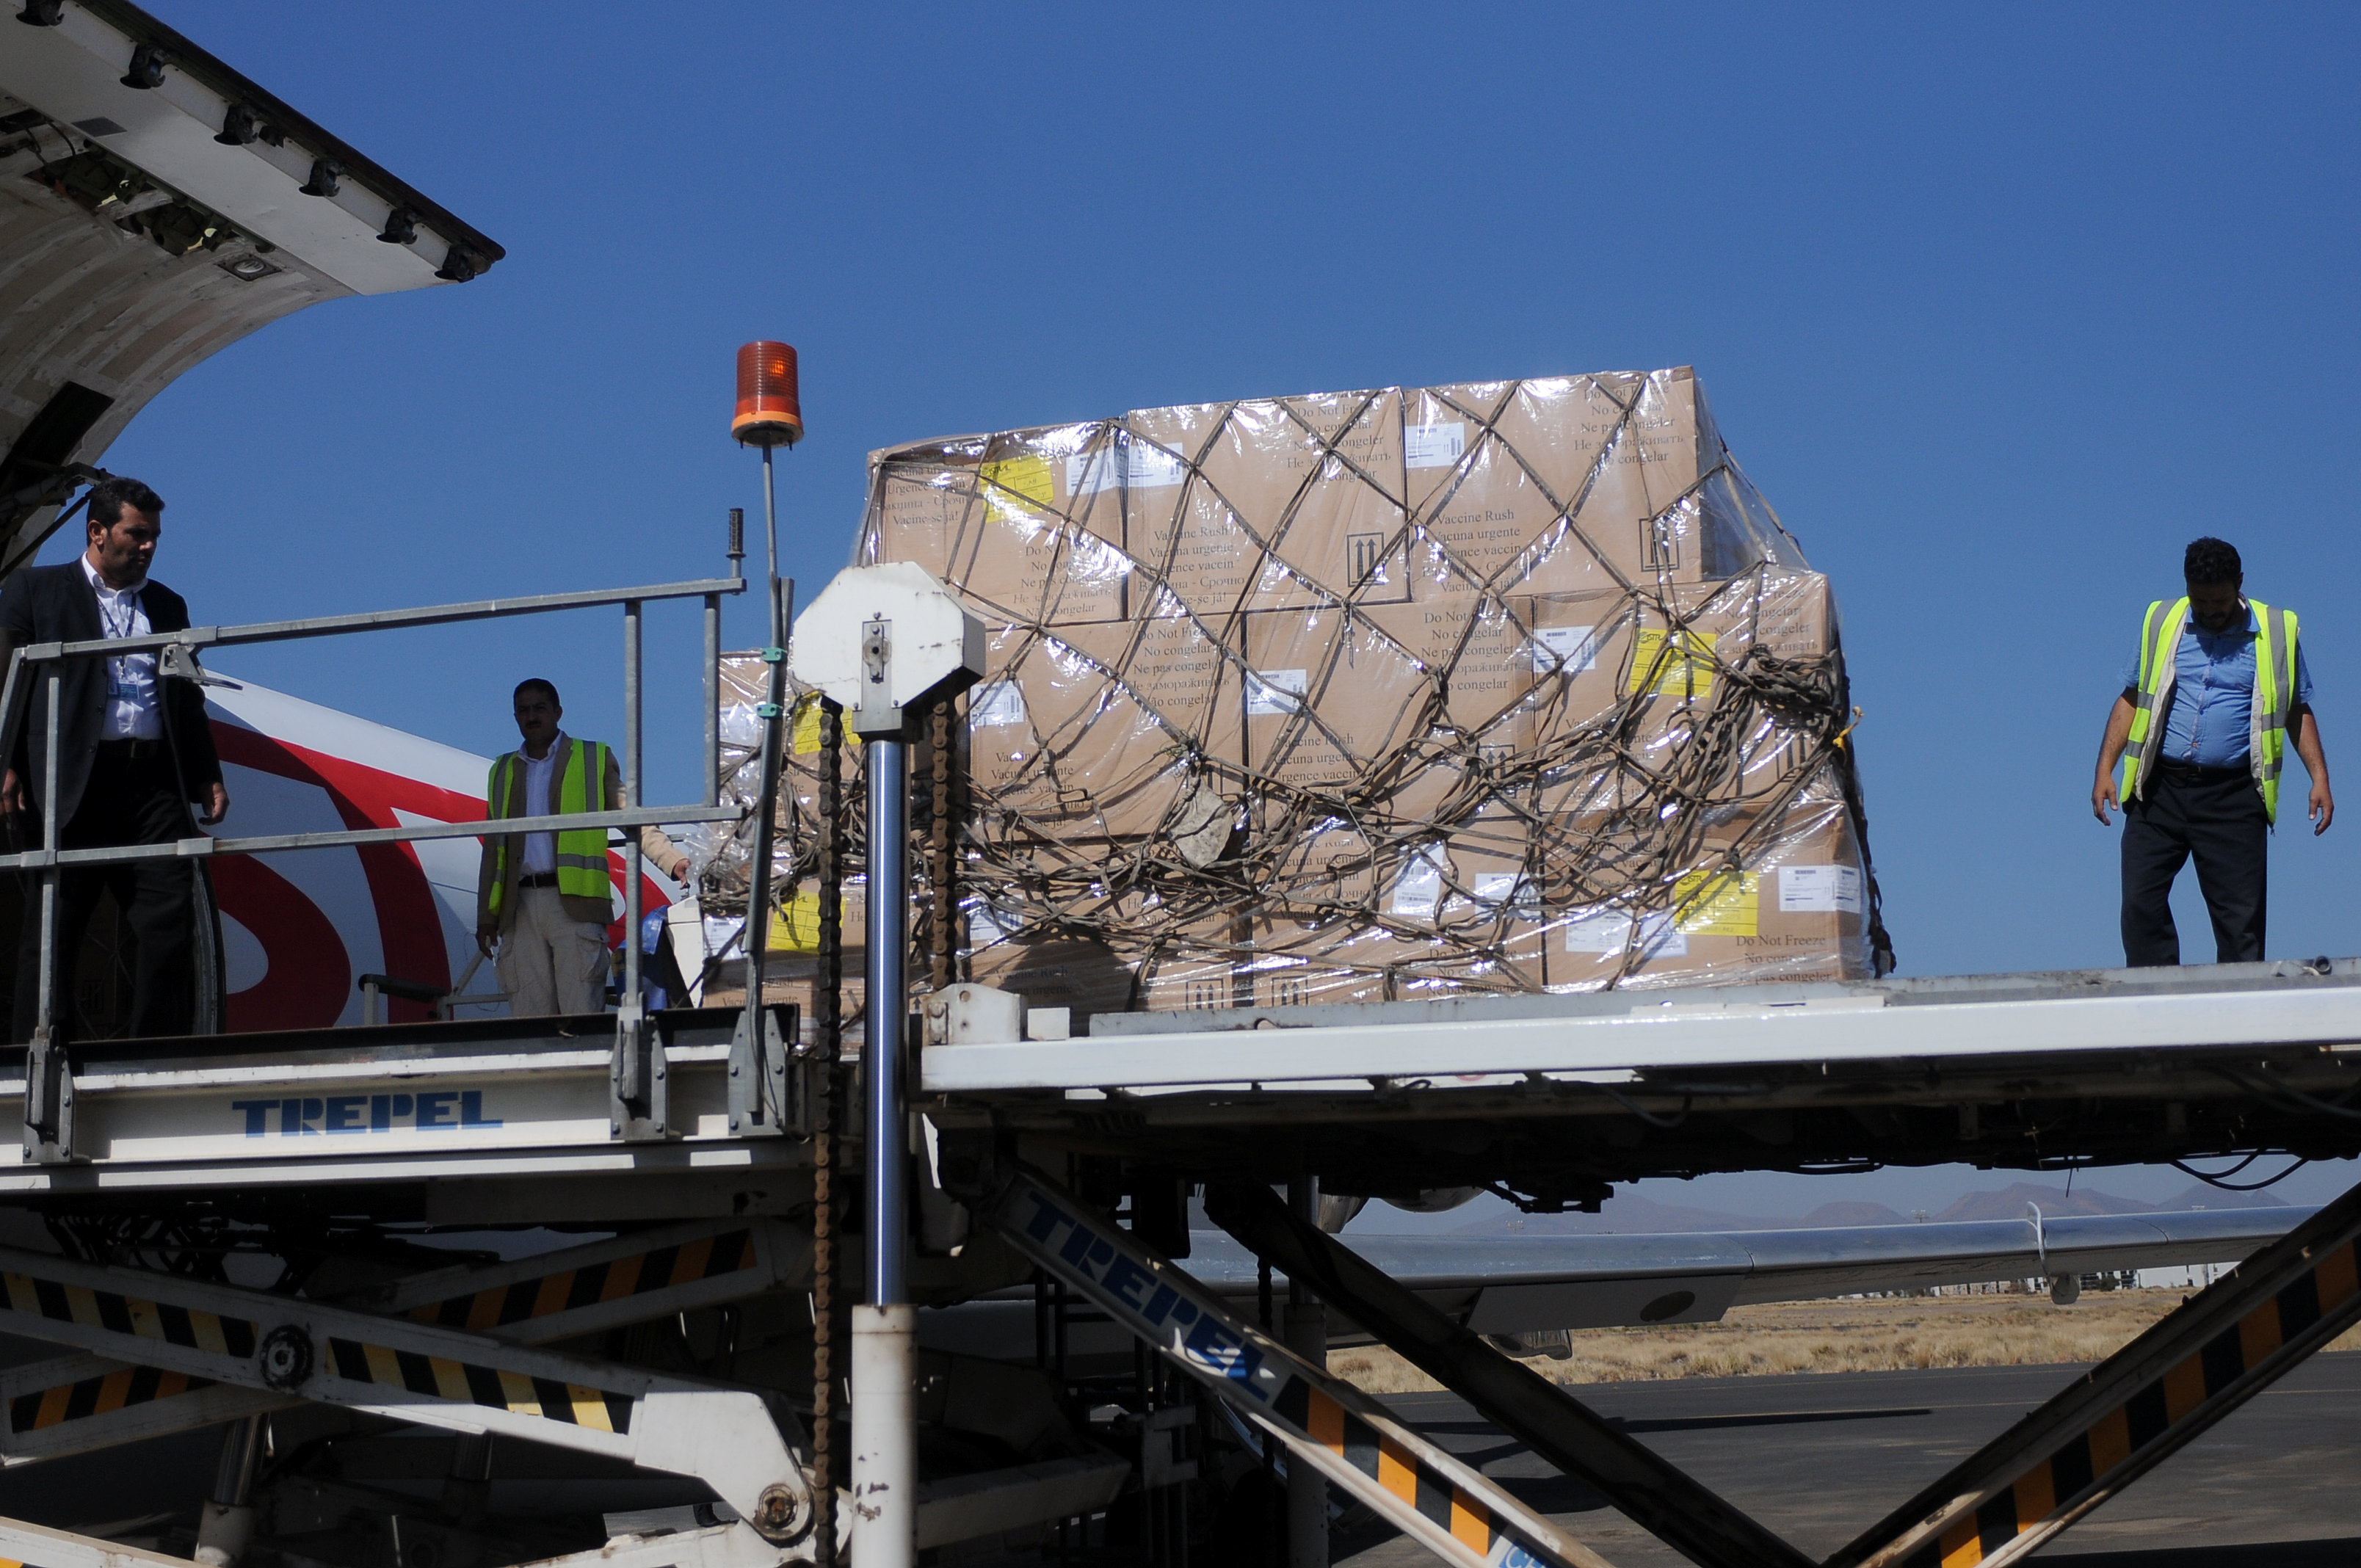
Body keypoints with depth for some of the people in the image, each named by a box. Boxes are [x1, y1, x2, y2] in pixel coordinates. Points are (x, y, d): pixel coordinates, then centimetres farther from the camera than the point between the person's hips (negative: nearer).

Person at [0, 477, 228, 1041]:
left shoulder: (167, 605, 23)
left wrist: (209, 776, 12)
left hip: (154, 785, 3)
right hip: (71, 783, -3)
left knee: (172, 924, -5)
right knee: (53, 930, -1)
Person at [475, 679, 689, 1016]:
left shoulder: (594, 758, 10)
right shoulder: (503, 772, 22)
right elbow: (493, 849, 21)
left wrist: (674, 862, -12)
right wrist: (486, 916, 15)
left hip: (576, 903, -4)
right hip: (520, 909, 4)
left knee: (581, 1012, -11)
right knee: (528, 1018, -2)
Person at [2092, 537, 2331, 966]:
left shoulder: (2278, 632, 6)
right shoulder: (2161, 623, 9)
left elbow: (2298, 711, 14)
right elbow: (2130, 699, 12)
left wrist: (2319, 777, 2)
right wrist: (2105, 770, 3)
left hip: (2233, 798, -1)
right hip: (2160, 788, 1)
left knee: (2241, 917, -3)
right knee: (2141, 905, -5)